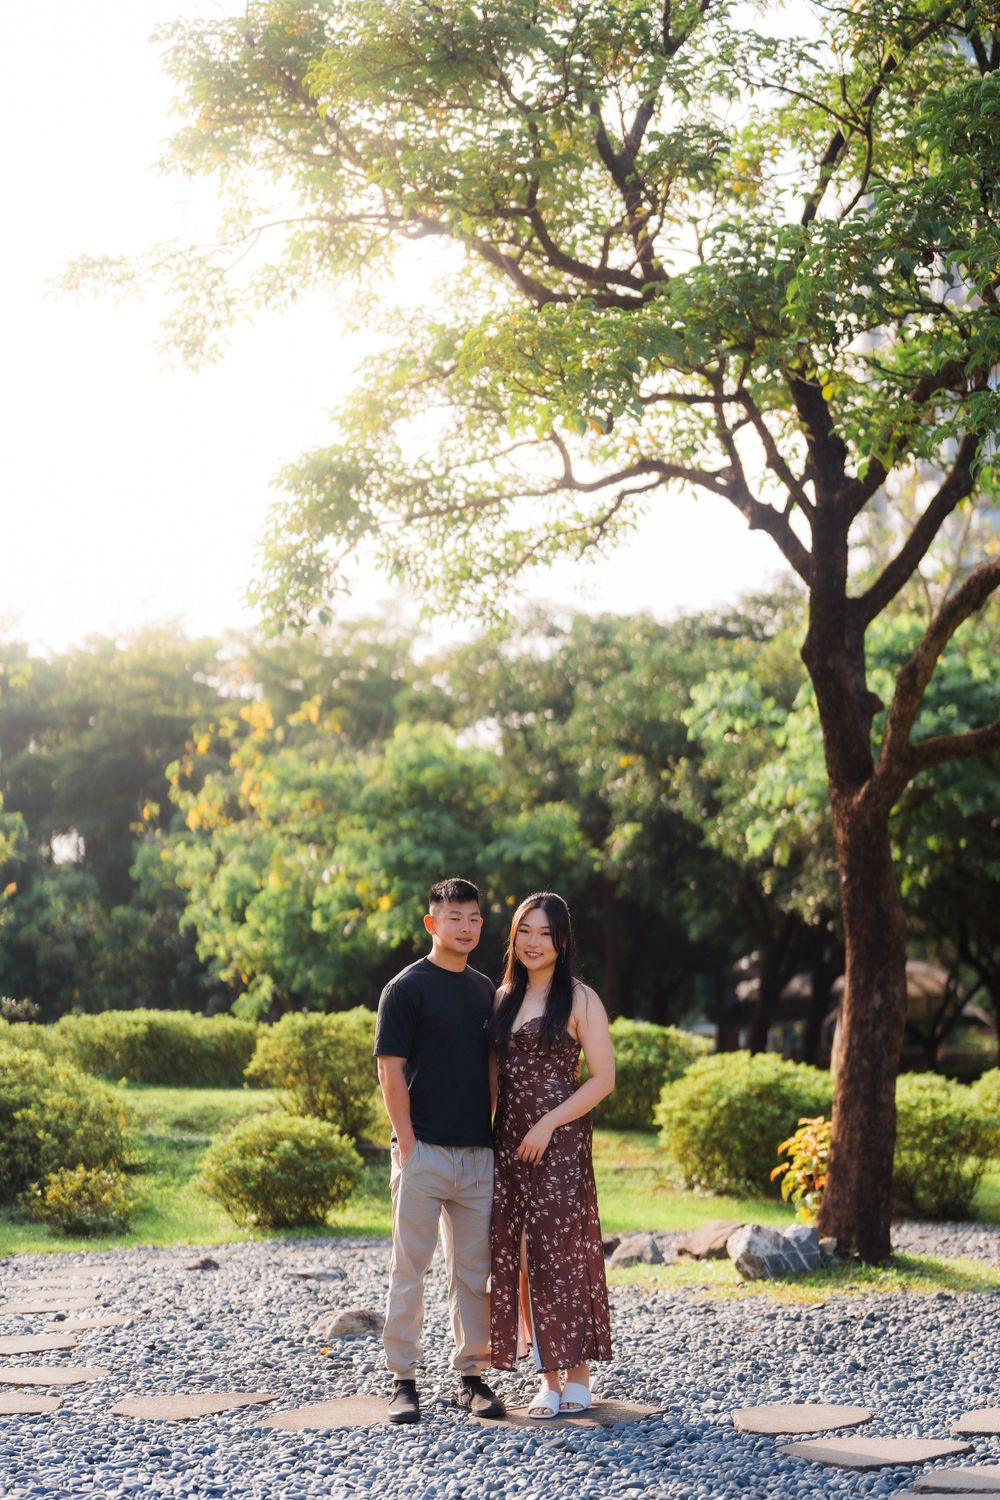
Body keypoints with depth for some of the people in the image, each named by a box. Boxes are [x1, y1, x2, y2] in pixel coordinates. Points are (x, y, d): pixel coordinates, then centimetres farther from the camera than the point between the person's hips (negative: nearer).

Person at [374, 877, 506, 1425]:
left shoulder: (484, 989, 14)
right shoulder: (407, 988, -5)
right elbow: (391, 1071, -8)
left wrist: (497, 1133, 9)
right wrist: (406, 1144, -13)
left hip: (478, 1153, 6)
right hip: (424, 1149, -5)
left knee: (473, 1270, 9)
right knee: (410, 1269, 1)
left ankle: (471, 1374, 18)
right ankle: (403, 1380, 8)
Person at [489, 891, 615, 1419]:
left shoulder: (579, 999, -3)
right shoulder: (504, 997, 14)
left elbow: (603, 1078, -7)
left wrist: (548, 1124, -14)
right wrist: (489, 1132, 7)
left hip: (560, 1142, -5)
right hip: (508, 1141, 5)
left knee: (560, 1251, -5)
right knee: (518, 1253, 3)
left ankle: (578, 1375, 5)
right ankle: (549, 1379, 9)